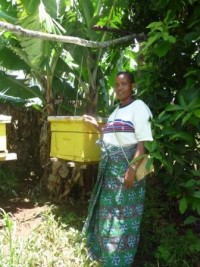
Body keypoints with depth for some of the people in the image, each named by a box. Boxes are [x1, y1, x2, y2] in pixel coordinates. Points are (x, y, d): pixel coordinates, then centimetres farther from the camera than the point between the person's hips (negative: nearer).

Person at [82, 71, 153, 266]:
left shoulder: (138, 107, -8)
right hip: (110, 168, 8)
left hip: (127, 166, -8)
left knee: (123, 215, -1)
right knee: (107, 212, 15)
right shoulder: (116, 111, 17)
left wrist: (132, 169, -24)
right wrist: (96, 126, 19)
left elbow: (142, 143, -16)